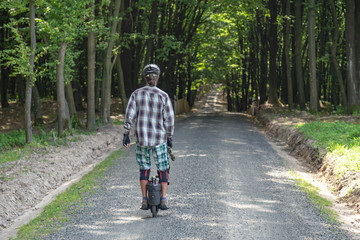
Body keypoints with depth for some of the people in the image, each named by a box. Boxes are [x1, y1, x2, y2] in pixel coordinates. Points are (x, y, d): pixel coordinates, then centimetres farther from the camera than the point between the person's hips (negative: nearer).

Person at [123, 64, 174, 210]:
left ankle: (144, 200, 11)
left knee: (144, 169, 13)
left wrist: (126, 134, 3)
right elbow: (169, 119, -5)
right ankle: (163, 199, 3)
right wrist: (170, 137, 7)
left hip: (141, 138, 2)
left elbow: (130, 115, -4)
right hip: (159, 138, -2)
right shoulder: (163, 96, -7)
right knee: (163, 169, 9)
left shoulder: (136, 94, -3)